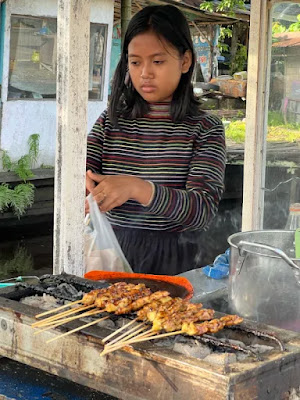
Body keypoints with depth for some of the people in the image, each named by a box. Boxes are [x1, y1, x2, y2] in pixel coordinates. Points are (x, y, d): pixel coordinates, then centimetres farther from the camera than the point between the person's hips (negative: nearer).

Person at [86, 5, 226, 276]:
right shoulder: (111, 122, 10)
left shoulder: (205, 129, 0)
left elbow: (203, 210, -12)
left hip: (173, 262, -2)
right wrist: (80, 187, -21)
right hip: (113, 255, 2)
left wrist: (138, 188, -27)